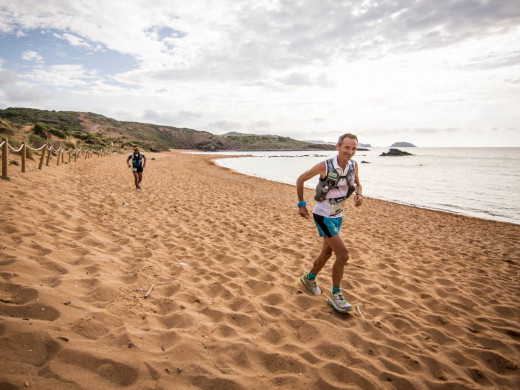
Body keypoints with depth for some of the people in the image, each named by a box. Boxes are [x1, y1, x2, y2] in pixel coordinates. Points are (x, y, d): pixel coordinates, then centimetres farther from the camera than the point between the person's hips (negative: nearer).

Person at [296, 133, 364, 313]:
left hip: (337, 215, 7)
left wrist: (359, 195, -10)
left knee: (327, 252, 20)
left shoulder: (353, 165, -5)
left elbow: (358, 185, 13)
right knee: (343, 254, -11)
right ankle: (335, 295, 7)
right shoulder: (325, 166, -21)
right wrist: (301, 204, -8)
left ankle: (310, 278, 45)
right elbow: (300, 179, -8)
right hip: (323, 216, -7)